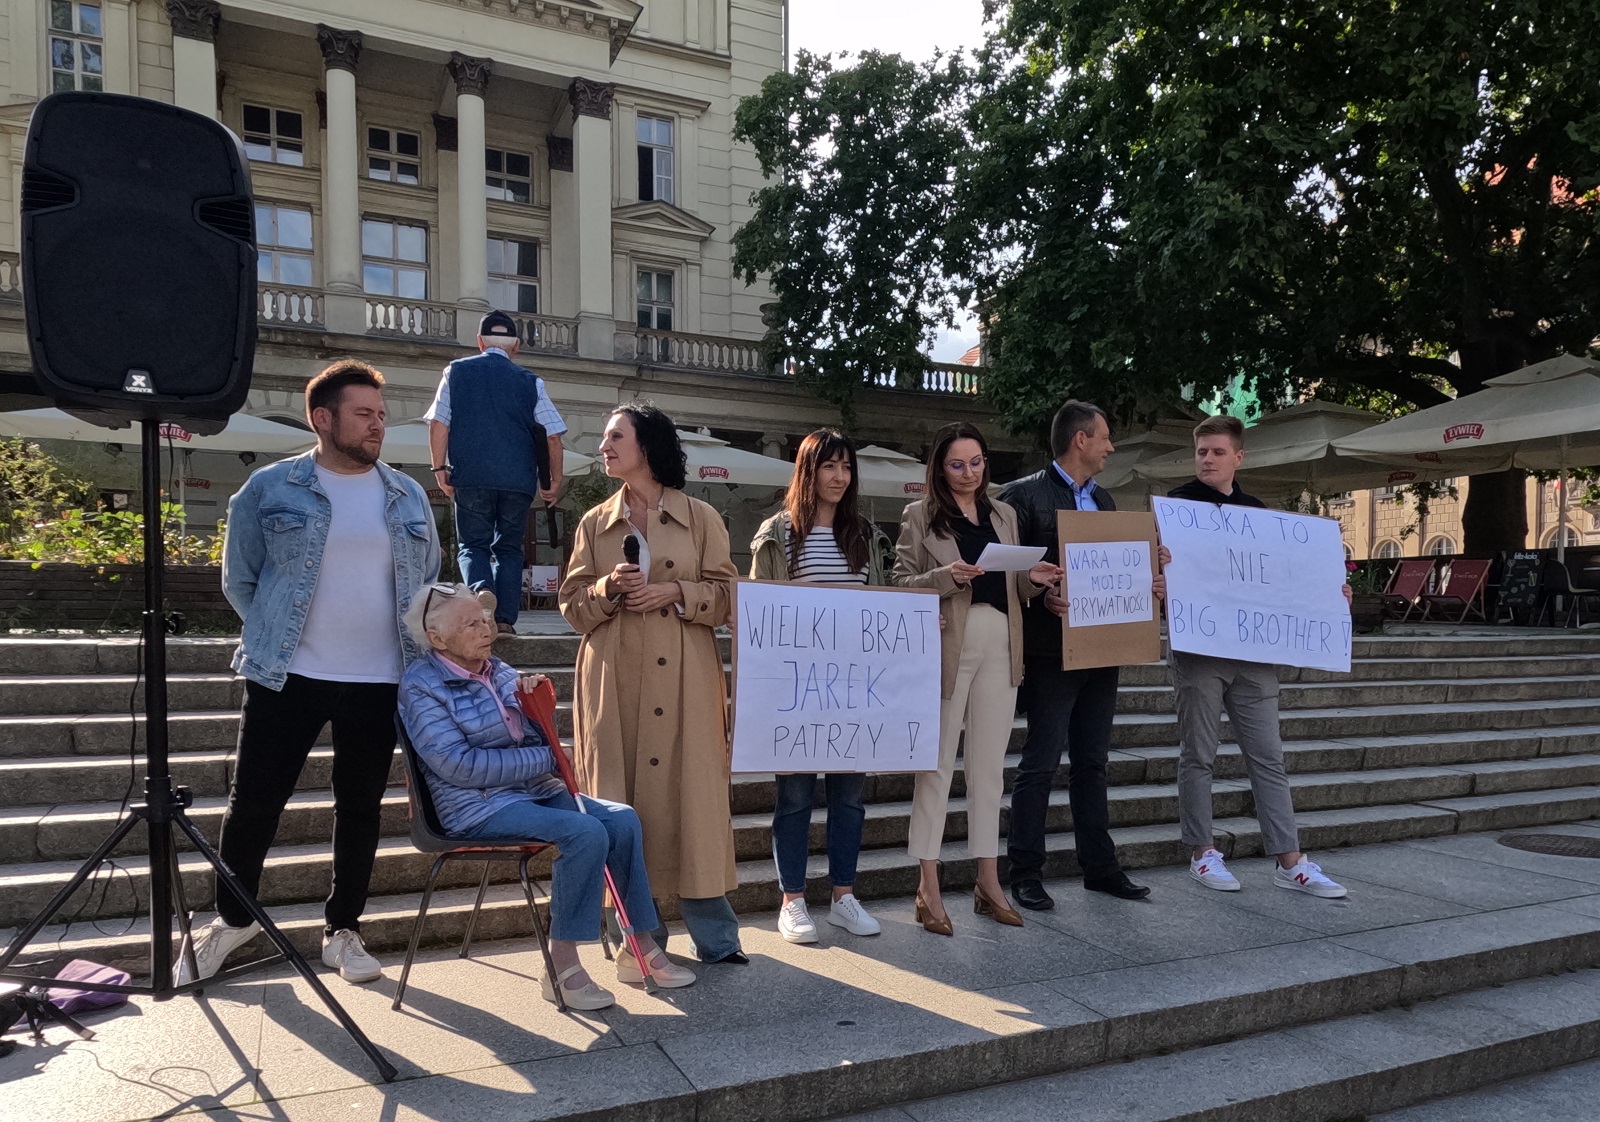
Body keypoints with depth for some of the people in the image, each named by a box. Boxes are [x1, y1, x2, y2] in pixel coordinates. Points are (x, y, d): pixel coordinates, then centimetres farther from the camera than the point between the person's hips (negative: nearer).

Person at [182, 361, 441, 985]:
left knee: (361, 808, 10)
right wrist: (274, 641, 2)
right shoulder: (271, 488, -2)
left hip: (379, 683, 2)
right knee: (255, 801, 6)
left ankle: (343, 930, 26)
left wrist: (415, 652, 8)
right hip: (286, 677, -2)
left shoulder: (409, 498, 7)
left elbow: (428, 583, 15)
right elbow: (238, 577, 5)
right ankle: (232, 918, 31)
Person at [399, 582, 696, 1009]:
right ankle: (562, 967, -17)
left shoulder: (498, 671, 12)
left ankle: (640, 948, -5)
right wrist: (546, 759, -15)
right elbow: (460, 765, -18)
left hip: (533, 790, 7)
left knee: (622, 818, -14)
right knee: (585, 832, -29)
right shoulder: (421, 686, -8)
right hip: (477, 806, -7)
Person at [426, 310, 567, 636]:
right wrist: (554, 481, 12)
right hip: (518, 480, 1)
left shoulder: (456, 371, 7)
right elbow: (552, 435, 4)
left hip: (471, 477, -1)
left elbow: (438, 424, 1)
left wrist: (440, 468, 5)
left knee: (473, 545, 8)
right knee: (509, 548, 12)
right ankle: (505, 618, 3)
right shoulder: (530, 382, 6)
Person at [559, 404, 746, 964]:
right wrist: (608, 588, -9)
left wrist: (676, 593, -12)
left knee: (691, 790, -3)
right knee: (620, 798, 2)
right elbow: (572, 604, 11)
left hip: (683, 677, -2)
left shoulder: (701, 518, 6)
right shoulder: (594, 523, 13)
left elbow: (728, 596, 4)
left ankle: (714, 935, 10)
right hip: (614, 679, 2)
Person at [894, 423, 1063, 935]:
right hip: (947, 645, -4)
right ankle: (928, 886, 9)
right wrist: (946, 577, -18)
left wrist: (1034, 579, -2)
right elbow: (901, 584, -3)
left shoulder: (1003, 514, 15)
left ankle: (988, 880, 19)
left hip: (999, 645, 4)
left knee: (990, 766, 9)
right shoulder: (920, 515, 2)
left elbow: (1014, 588, 19)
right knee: (937, 764, 1)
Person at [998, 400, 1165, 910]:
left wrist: (1150, 585, 1)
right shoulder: (1024, 494, -6)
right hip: (1051, 652, -7)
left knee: (1092, 762, 14)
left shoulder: (1103, 499, 17)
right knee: (1040, 763, -1)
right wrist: (1042, 596, -26)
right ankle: (1026, 872, 9)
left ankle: (1100, 866, 23)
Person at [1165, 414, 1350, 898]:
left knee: (1268, 757, 6)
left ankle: (1290, 862, 11)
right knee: (1198, 754, 5)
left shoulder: (1258, 511, 14)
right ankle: (1202, 853, 16)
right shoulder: (1178, 504, 0)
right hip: (1198, 649, -4)